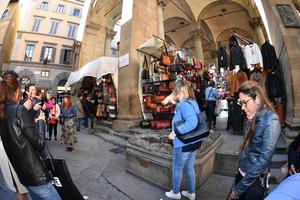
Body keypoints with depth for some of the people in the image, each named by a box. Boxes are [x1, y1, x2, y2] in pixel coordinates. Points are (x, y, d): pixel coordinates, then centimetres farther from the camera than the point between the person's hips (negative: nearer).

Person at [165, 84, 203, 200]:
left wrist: (175, 133, -34)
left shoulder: (185, 104, -23)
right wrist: (175, 104, 19)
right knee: (189, 168, 25)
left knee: (176, 169, 15)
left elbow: (192, 122, -36)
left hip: (184, 144, -9)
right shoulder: (193, 103, 7)